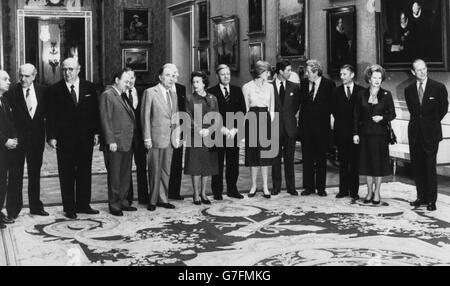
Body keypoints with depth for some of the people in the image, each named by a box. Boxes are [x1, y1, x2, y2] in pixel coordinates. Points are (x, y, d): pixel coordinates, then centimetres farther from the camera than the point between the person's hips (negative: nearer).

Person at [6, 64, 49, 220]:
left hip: (37, 138, 3)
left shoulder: (42, 92, 3)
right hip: (18, 138, -3)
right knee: (15, 175, 2)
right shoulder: (12, 93, -6)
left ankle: (35, 206, 23)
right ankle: (13, 209, 9)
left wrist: (47, 135, 0)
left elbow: (46, 113, 9)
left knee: (35, 174, 13)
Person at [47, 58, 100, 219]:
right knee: (66, 174, 4)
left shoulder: (89, 87, 5)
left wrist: (96, 133, 1)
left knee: (85, 172, 9)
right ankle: (69, 208, 12)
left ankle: (83, 204, 20)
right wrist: (52, 136, -9)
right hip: (64, 139, -2)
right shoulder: (55, 90, -1)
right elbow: (51, 115, -2)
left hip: (86, 138, 2)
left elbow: (95, 111, 7)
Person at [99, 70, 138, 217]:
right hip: (115, 144, -8)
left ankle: (123, 202, 24)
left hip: (127, 143, 8)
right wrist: (111, 141, -18)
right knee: (114, 176, 0)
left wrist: (133, 139, 12)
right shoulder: (107, 95, -8)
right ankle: (114, 205, 9)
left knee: (126, 175, 14)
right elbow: (105, 120, -14)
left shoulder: (123, 96, 18)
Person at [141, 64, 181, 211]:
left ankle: (162, 199, 20)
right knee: (155, 171, 0)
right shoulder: (150, 93, -5)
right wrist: (147, 138, -12)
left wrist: (177, 137, 10)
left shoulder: (173, 96, 15)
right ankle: (153, 201, 11)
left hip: (170, 139, 6)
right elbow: (145, 116, -8)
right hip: (156, 138, -6)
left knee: (166, 171, 10)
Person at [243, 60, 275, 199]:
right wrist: (249, 122, -3)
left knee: (265, 153, 1)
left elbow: (272, 109, 10)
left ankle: (265, 186, 6)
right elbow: (246, 109, 3)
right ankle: (253, 185, 11)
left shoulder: (269, 87, 9)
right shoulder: (247, 87, 1)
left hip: (265, 120, 2)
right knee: (253, 154, 2)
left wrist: (270, 122, 0)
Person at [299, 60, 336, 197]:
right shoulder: (303, 84, 4)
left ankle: (321, 187, 13)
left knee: (321, 157, 5)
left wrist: (332, 119, -2)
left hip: (322, 125, -3)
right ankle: (309, 187, 14)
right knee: (307, 157, 6)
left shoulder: (329, 85, -5)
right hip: (305, 125, 3)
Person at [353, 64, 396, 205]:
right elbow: (356, 115, 5)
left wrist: (382, 117, -17)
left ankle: (377, 193, 13)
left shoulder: (386, 95, 1)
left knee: (379, 163, 2)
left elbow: (392, 114, 3)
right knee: (367, 162, 5)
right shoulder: (362, 94, 4)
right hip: (365, 132, 1)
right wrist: (355, 133, -1)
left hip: (380, 133, -1)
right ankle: (369, 192, 18)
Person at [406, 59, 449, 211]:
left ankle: (431, 200, 2)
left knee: (430, 167, -4)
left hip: (431, 132, -4)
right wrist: (418, 121, 10)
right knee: (417, 167, 7)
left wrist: (432, 122, 9)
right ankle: (421, 197, 16)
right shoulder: (409, 90, 7)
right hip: (415, 133, 4)